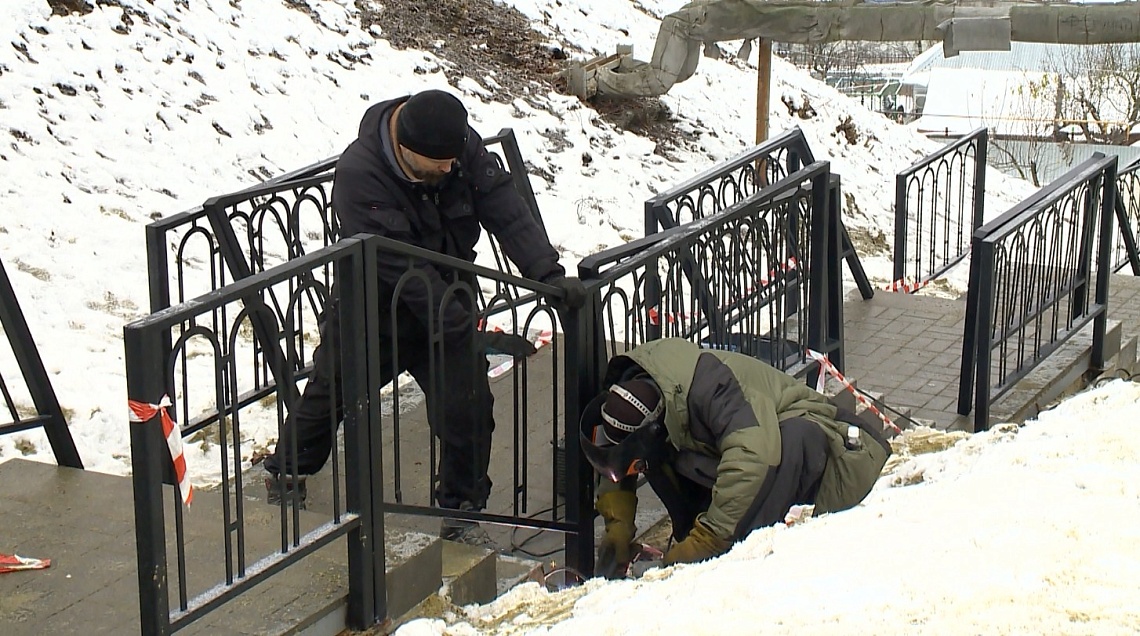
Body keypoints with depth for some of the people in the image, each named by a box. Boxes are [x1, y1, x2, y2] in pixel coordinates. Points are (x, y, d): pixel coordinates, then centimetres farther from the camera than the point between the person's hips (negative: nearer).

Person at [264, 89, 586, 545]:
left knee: (468, 407, -9)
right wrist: (473, 335, -35)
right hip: (370, 317, -3)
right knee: (329, 395, 17)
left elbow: (506, 211, -19)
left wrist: (548, 274, -35)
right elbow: (404, 270, -34)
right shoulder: (358, 176, -32)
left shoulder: (464, 148, -17)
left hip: (447, 304, 3)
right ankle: (286, 473, 45)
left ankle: (461, 514, 11)